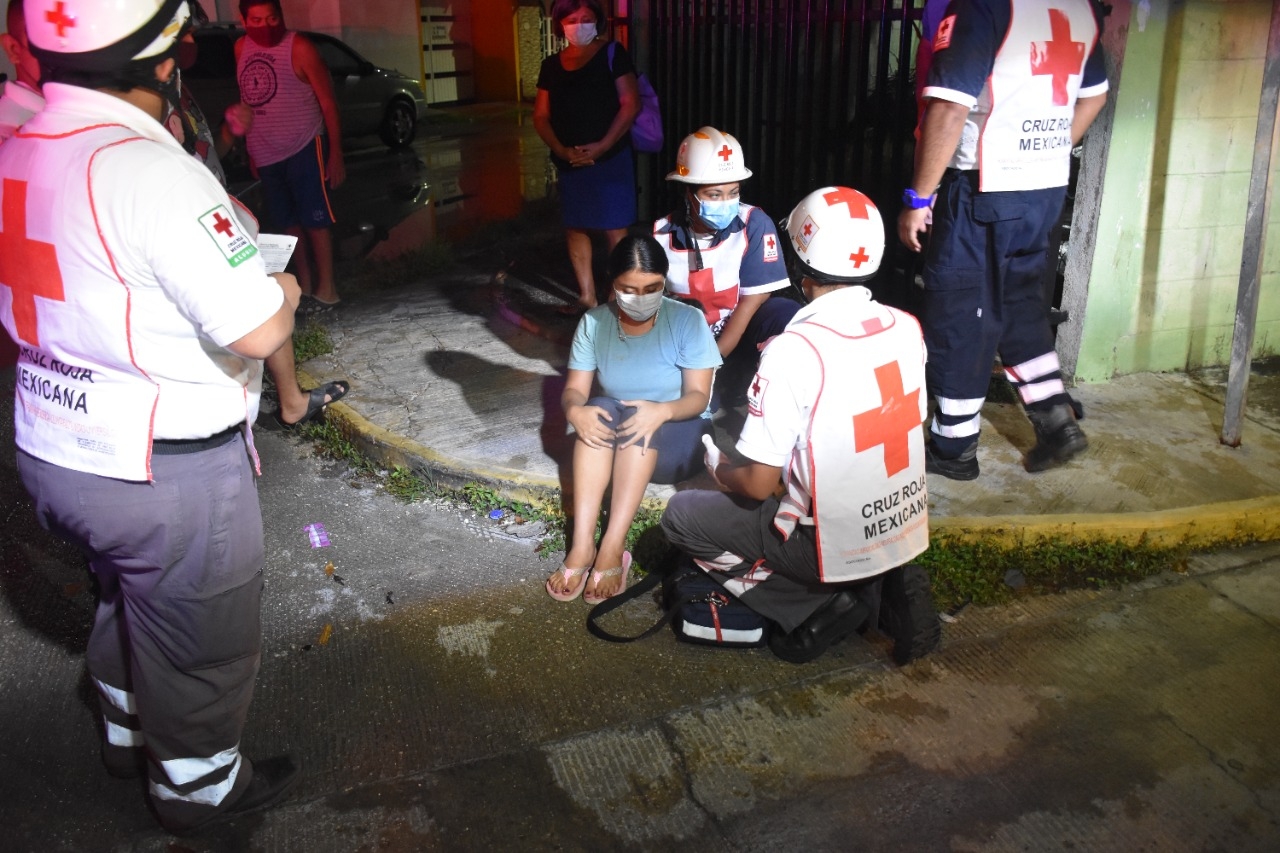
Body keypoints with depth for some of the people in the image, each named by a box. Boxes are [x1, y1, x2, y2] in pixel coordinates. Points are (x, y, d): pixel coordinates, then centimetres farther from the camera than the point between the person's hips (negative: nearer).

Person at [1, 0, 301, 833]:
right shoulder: (152, 170, -26)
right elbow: (259, 329, -29)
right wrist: (284, 286, -7)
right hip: (166, 471, -8)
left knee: (130, 602, 31)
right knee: (202, 638, 15)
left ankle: (129, 734, 53)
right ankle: (199, 786, 37)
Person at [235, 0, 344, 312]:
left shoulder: (299, 48, -11)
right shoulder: (241, 47, 5)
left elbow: (328, 102, -10)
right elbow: (247, 99, 14)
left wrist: (336, 154, -15)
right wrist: (250, 149, 14)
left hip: (304, 148, -6)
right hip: (265, 153, 6)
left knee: (314, 219, -1)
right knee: (288, 222, 13)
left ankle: (326, 289, 6)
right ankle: (305, 284, 23)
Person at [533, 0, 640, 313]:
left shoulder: (612, 53, -2)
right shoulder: (551, 65, 11)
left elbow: (630, 104, -8)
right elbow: (541, 116, 9)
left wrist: (601, 147, -15)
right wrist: (561, 150, -8)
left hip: (610, 158, -5)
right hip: (569, 162, 5)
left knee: (614, 229, -4)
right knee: (574, 228, 9)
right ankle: (587, 297, 19)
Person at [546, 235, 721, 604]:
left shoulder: (687, 320, -13)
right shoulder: (593, 323, -5)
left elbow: (698, 396, -16)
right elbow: (574, 389, -6)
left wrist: (662, 411, -38)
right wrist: (574, 410, -31)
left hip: (679, 435, -2)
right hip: (613, 444, 3)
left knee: (641, 418, -34)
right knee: (599, 410, -30)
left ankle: (612, 549, -40)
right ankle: (581, 546, -38)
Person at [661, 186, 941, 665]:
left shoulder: (793, 350, -23)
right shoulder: (907, 328, -4)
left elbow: (758, 485, -19)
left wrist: (720, 469, 5)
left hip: (833, 547, -6)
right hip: (905, 531, 6)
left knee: (682, 515, 9)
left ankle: (822, 608, 1)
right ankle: (884, 589, 11)